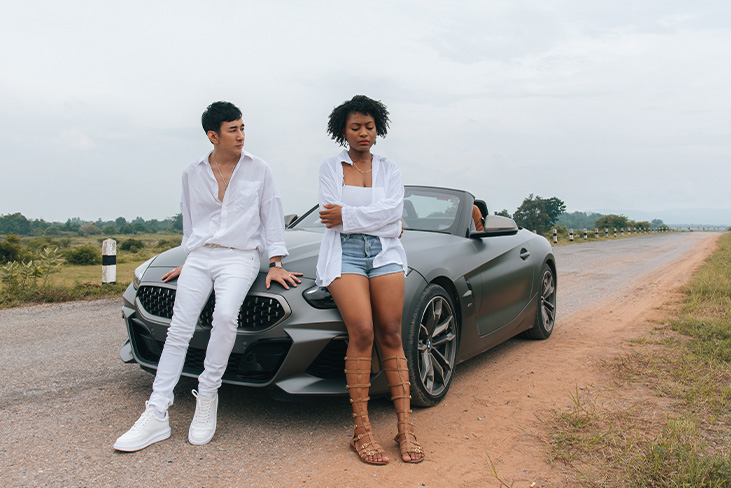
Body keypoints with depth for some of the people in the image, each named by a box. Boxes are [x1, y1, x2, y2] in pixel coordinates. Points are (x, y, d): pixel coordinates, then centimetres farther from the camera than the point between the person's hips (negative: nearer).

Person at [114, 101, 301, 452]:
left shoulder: (259, 170, 7)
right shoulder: (193, 174, 13)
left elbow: (272, 216, 7)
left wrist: (276, 264, 0)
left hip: (240, 256, -3)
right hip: (199, 256, 3)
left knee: (225, 314, -30)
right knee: (178, 330, -9)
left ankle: (207, 396, -13)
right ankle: (156, 415, -5)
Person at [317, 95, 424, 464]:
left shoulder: (389, 169, 16)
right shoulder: (330, 168, 13)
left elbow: (393, 210, -1)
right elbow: (330, 219, 1)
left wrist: (346, 216, -6)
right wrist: (379, 221, 1)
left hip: (384, 253, 2)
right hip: (344, 253, -2)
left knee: (391, 337, -8)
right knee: (362, 333, -20)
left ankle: (405, 427, -3)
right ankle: (362, 431, -13)